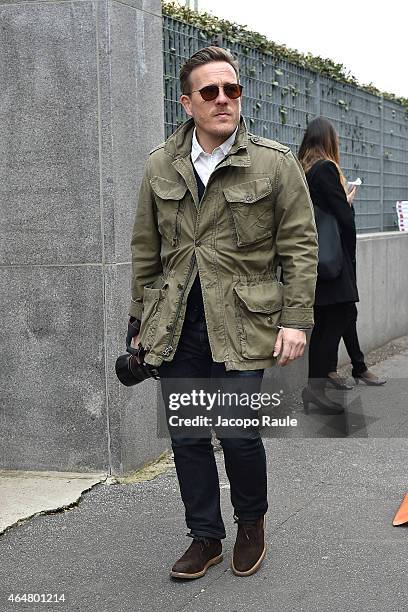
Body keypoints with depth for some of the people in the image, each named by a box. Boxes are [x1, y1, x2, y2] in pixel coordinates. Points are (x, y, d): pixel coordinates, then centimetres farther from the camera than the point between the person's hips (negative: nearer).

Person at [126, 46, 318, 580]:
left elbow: (300, 246, -1)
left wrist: (296, 319, -8)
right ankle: (205, 537, 25)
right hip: (175, 328, 4)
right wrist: (141, 321, 14)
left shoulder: (276, 164, -1)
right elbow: (146, 250, 14)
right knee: (186, 436, 7)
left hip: (241, 324, -3)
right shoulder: (160, 167, 8)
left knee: (240, 434, -2)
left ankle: (251, 523, 27)